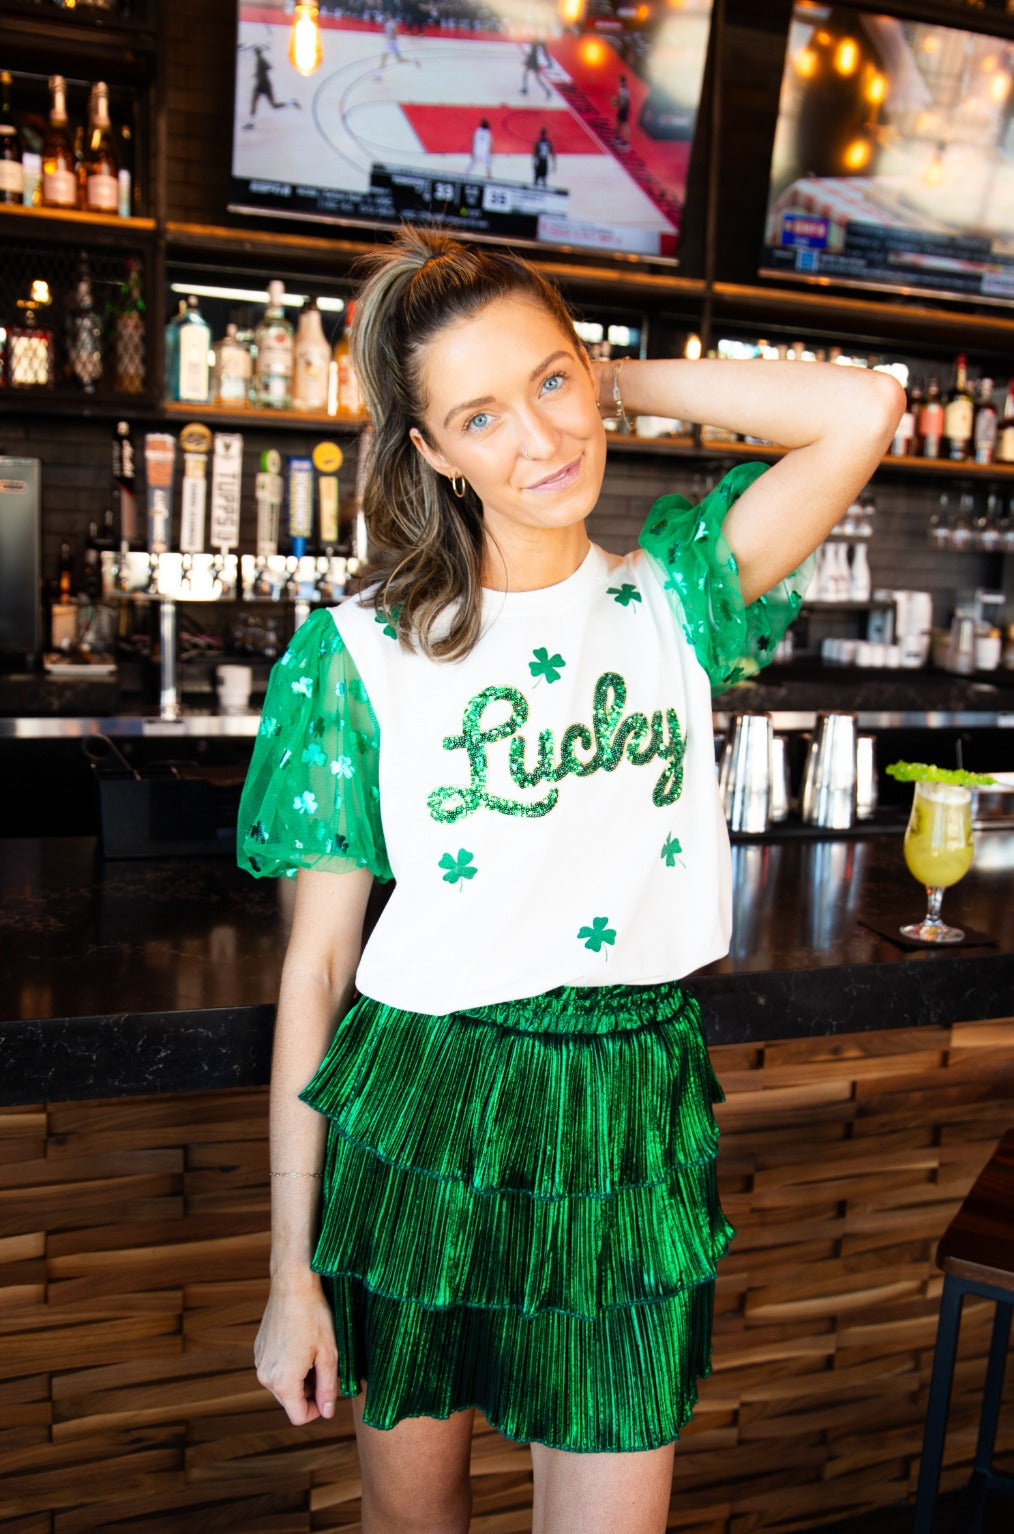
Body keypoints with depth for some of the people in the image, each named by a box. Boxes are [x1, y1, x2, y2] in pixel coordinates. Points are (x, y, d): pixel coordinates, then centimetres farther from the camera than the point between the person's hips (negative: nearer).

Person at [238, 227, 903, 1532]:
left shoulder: (672, 597, 0)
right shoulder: (359, 655, -7)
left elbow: (861, 412, -13)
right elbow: (315, 969, -6)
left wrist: (616, 382, -5)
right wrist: (292, 1274, -4)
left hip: (632, 1131, 1)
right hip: (417, 1120, 0)